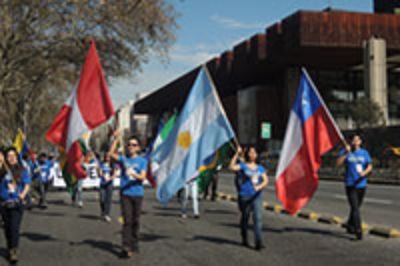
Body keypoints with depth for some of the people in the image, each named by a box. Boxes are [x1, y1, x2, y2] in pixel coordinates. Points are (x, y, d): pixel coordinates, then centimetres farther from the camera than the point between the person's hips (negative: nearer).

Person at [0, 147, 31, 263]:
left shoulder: (22, 170, 3)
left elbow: (27, 185, 3)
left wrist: (23, 194, -17)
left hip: (17, 203, -2)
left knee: (14, 227, -11)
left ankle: (13, 251, -12)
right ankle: (9, 248, 28)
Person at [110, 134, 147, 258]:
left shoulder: (142, 161, 6)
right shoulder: (123, 159, 6)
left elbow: (143, 177, -6)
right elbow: (112, 153, -12)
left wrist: (133, 174, -24)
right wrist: (116, 139, -19)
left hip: (137, 193, 1)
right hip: (125, 193, -1)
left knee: (135, 220, 9)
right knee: (127, 220, -9)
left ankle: (134, 244, 24)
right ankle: (126, 248, -10)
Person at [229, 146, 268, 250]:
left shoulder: (260, 168, 13)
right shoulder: (243, 165, 1)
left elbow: (265, 181, 4)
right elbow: (232, 167, -18)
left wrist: (260, 186, -16)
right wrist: (237, 154, -21)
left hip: (257, 196, 2)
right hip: (244, 195, -2)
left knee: (258, 218, -10)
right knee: (245, 217, 9)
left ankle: (259, 242, -14)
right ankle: (244, 239, 27)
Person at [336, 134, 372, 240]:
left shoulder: (364, 153, 7)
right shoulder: (345, 151, 0)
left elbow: (370, 166, 1)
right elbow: (338, 163, -13)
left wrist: (364, 172, -21)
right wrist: (346, 153, -22)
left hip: (361, 184, 3)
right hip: (350, 184, -3)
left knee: (356, 207, 14)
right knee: (355, 208, -12)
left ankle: (350, 226, 35)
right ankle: (358, 232, -14)